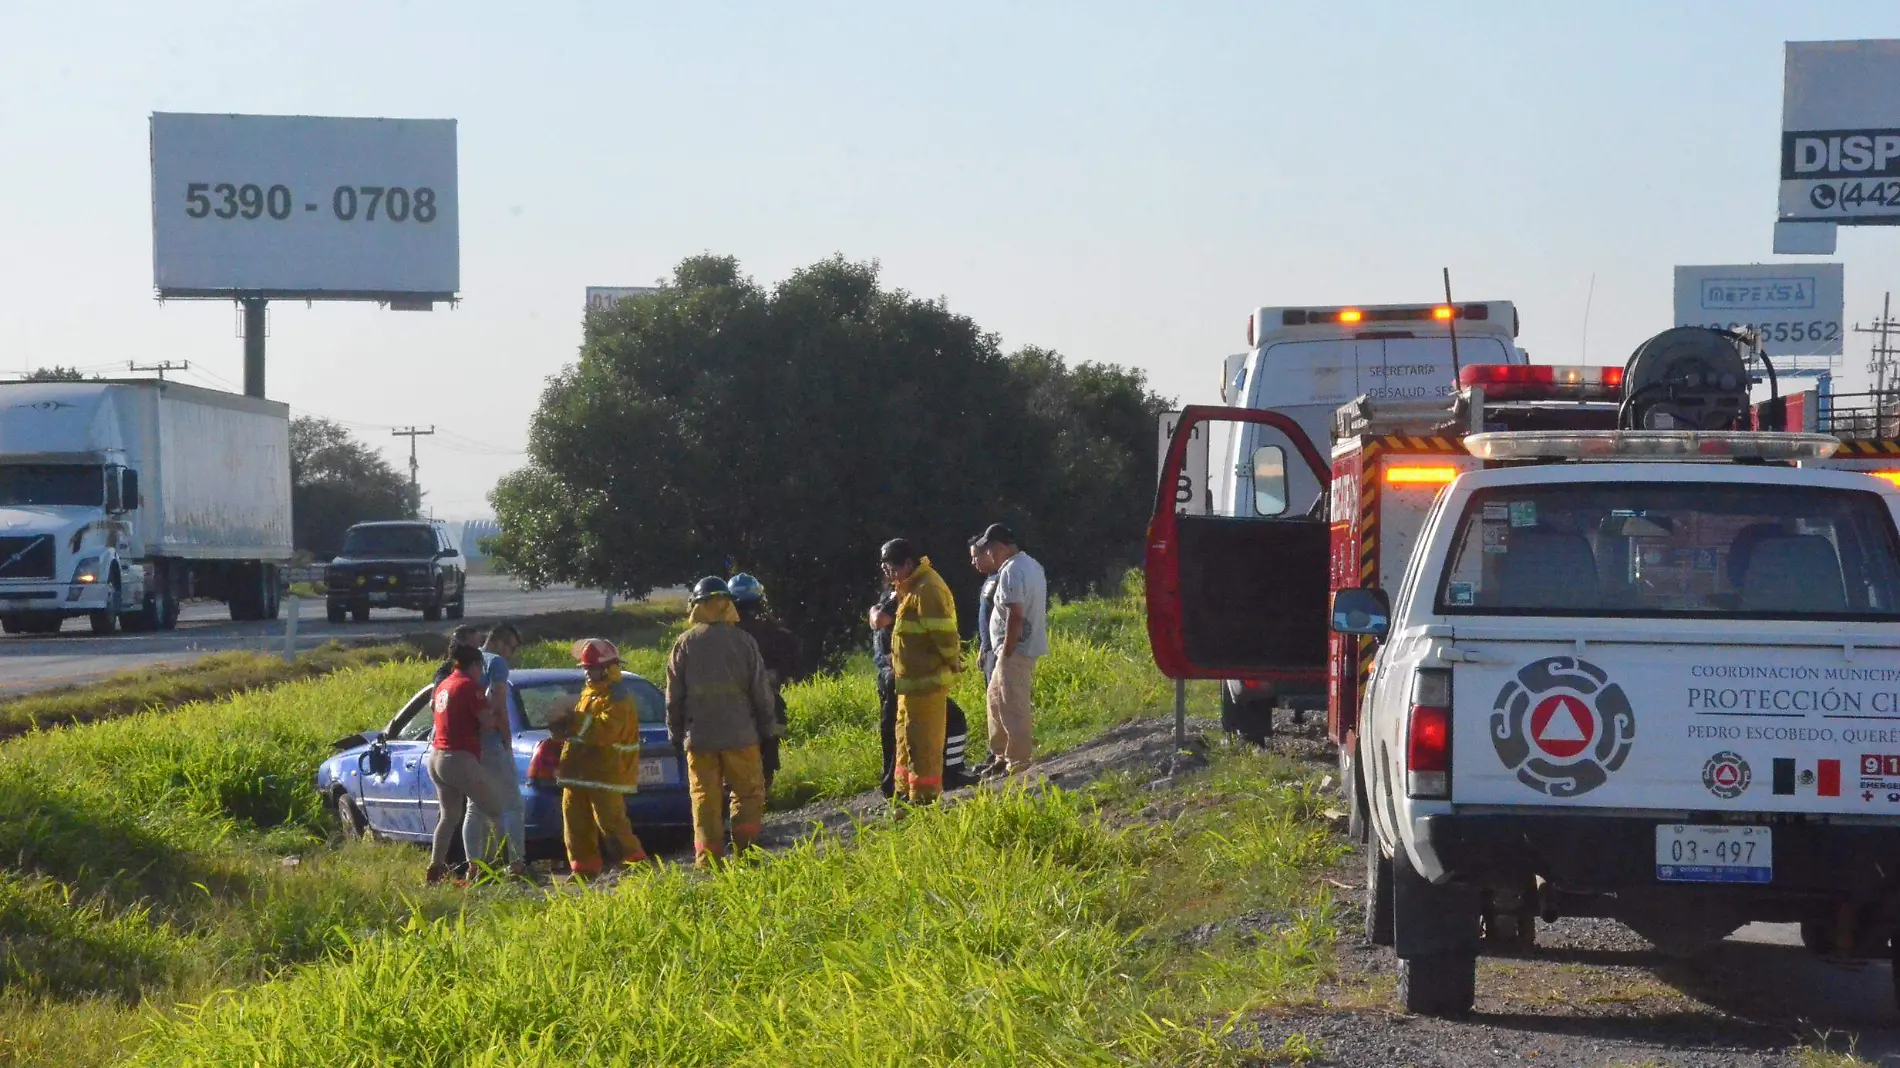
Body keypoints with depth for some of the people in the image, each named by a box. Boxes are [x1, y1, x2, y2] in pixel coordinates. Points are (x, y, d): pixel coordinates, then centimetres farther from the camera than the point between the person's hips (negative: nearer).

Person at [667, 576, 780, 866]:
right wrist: (767, 727, 10)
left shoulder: (685, 643, 0)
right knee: (749, 793, 11)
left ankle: (707, 860, 0)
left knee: (705, 798, 4)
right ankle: (744, 852, 4)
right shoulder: (744, 641, -2)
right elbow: (761, 690, 0)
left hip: (698, 736, 1)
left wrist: (676, 732, 13)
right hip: (739, 734, -1)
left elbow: (674, 695, 3)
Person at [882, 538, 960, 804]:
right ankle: (906, 791, 28)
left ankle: (925, 796, -2)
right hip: (911, 679, 11)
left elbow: (943, 631, -23)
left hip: (926, 680, -11)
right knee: (906, 736, 19)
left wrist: (952, 662, -16)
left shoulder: (927, 590, -19)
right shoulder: (911, 588, 15)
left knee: (923, 740, -6)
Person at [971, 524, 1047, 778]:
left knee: (1014, 707, -5)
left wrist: (1006, 653, -18)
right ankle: (1001, 756, 24)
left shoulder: (1011, 572, -19)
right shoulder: (1030, 564, 14)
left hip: (1016, 650, -11)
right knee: (995, 696, 20)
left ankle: (1018, 763, -1)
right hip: (1029, 644, 11)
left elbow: (1015, 616, -25)